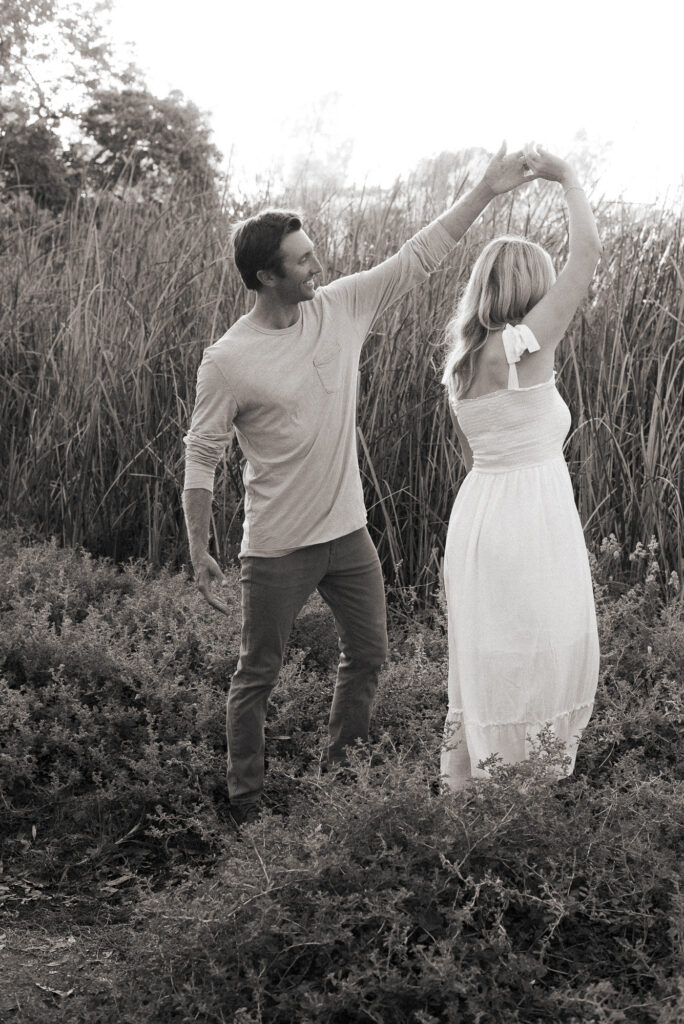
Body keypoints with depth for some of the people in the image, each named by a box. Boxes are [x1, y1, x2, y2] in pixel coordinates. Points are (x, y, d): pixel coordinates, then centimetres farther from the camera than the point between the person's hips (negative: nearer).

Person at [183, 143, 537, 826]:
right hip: (278, 549, -6)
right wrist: (199, 554, -9)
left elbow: (418, 258, 0)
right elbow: (201, 459, -10)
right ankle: (245, 802, 25)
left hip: (348, 533, 6)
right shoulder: (228, 361, -17)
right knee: (257, 677, 8)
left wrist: (486, 190, -5)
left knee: (368, 654, 17)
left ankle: (339, 771, 38)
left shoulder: (341, 306, -3)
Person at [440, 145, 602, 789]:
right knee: (529, 663, 2)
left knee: (485, 664, 17)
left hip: (479, 502, 8)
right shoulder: (524, 346, -15)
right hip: (530, 513, -8)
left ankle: (463, 782, 26)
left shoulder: (459, 361, 8)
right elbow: (587, 251, -14)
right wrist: (567, 178, 0)